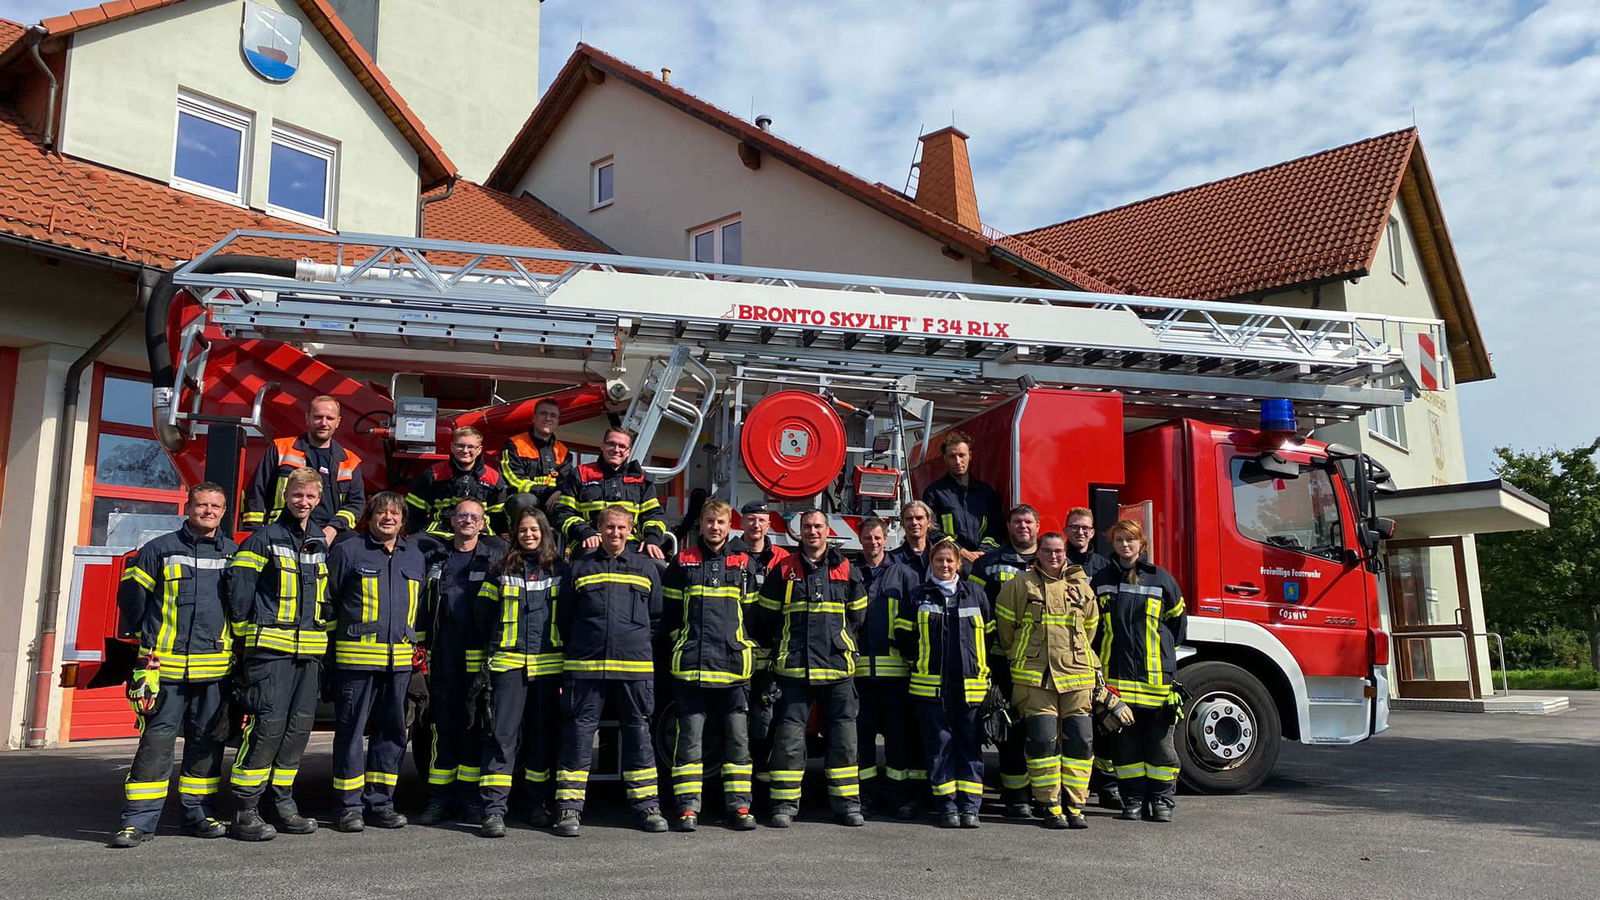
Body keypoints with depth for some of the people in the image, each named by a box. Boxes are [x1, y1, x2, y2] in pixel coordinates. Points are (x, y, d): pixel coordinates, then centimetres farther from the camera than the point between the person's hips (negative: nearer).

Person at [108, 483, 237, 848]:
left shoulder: (234, 555, 10)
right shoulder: (160, 550, 2)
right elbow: (131, 597, 8)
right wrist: (150, 639, 13)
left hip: (214, 667, 3)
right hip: (165, 666, -3)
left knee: (207, 741, 8)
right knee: (157, 739, -4)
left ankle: (199, 813, 18)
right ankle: (139, 820, 2)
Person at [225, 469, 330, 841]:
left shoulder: (322, 543, 15)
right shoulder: (265, 538, -2)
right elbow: (239, 588, -5)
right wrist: (247, 633, -5)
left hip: (310, 650, 6)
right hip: (271, 647, -6)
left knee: (299, 726, 8)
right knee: (267, 724, -10)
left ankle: (283, 803, 17)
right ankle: (245, 812, -3)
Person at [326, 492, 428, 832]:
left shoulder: (416, 557, 14)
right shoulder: (348, 551, 0)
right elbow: (327, 599, 5)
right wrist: (340, 635, 5)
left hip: (400, 660, 5)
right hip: (356, 658, -4)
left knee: (392, 731, 8)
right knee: (350, 731, 0)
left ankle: (379, 803, 18)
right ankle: (350, 807, 8)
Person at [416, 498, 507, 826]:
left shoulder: (497, 555, 6)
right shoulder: (435, 557, 14)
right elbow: (422, 601, 16)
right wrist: (421, 641, 9)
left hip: (480, 651, -2)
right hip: (443, 650, 2)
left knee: (476, 724, 2)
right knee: (443, 723, 3)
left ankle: (470, 796, 11)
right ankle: (440, 798, 10)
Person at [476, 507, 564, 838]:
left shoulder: (560, 571, 9)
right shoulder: (502, 571, 9)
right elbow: (484, 616, 14)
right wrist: (498, 644, 9)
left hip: (548, 665, 1)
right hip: (509, 663, -1)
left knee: (543, 736, 8)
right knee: (503, 735, -7)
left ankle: (540, 807, 18)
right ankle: (494, 809, -6)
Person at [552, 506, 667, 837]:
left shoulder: (646, 568, 10)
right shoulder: (580, 567, 7)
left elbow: (657, 617, 15)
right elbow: (563, 617, 12)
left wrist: (642, 648, 8)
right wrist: (575, 651, 8)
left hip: (635, 668, 1)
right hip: (585, 668, -1)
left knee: (638, 734, 7)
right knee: (578, 734, 1)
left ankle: (646, 804, 15)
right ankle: (570, 808, 9)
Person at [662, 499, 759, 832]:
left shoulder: (743, 563, 10)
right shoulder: (683, 561, 8)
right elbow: (670, 611, 11)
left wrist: (744, 649, 10)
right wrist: (681, 645, 5)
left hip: (733, 665, 1)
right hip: (691, 665, -1)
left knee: (738, 736, 3)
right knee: (690, 736, 1)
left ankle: (739, 804, 11)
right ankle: (688, 806, 7)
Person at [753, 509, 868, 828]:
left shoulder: (846, 571, 9)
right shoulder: (783, 571, 6)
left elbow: (858, 616, 17)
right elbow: (765, 617, 11)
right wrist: (781, 651, 12)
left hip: (838, 669, 1)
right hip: (794, 668, -1)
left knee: (843, 736, 4)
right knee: (789, 736, -2)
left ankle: (847, 803, 13)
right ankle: (784, 805, 6)